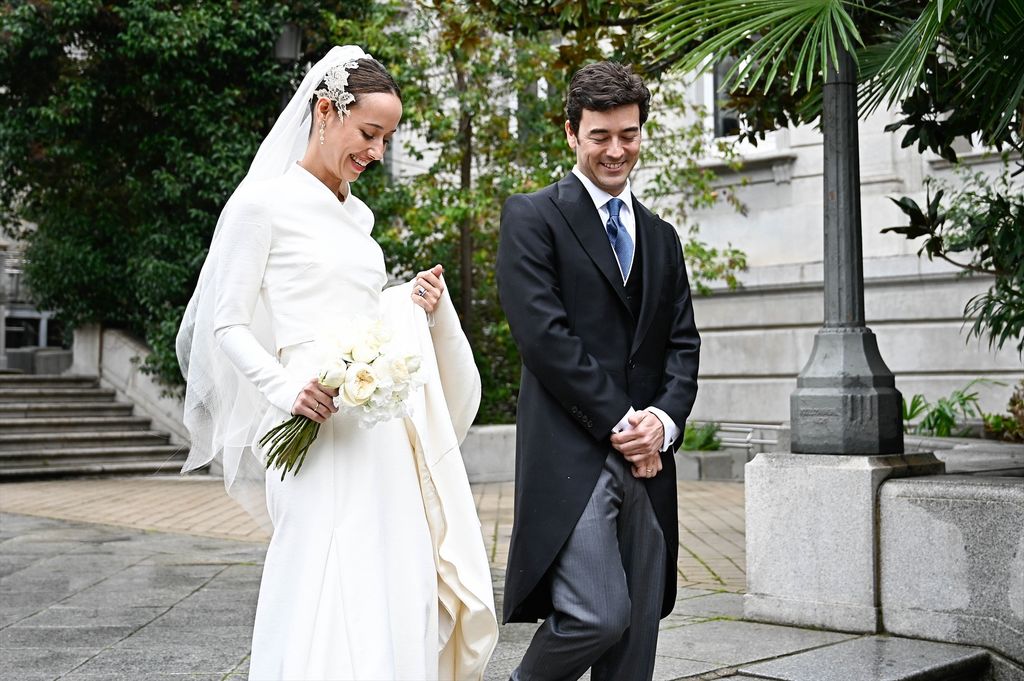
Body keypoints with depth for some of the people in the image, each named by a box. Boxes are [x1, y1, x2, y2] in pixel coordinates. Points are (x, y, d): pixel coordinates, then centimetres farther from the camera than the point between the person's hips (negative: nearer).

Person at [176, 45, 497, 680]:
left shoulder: (357, 213, 17)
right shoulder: (264, 202, -4)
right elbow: (228, 325, -5)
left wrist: (412, 305, 6)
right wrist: (286, 389, -20)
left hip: (382, 430, 8)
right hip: (320, 430, -8)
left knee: (399, 591, 7)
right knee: (328, 598, -8)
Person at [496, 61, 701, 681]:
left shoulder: (661, 236, 19)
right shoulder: (533, 217, 0)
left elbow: (683, 344, 13)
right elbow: (543, 333, -10)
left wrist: (664, 420, -6)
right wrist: (619, 422, -11)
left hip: (647, 461, 6)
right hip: (572, 457, -6)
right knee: (599, 615, -15)